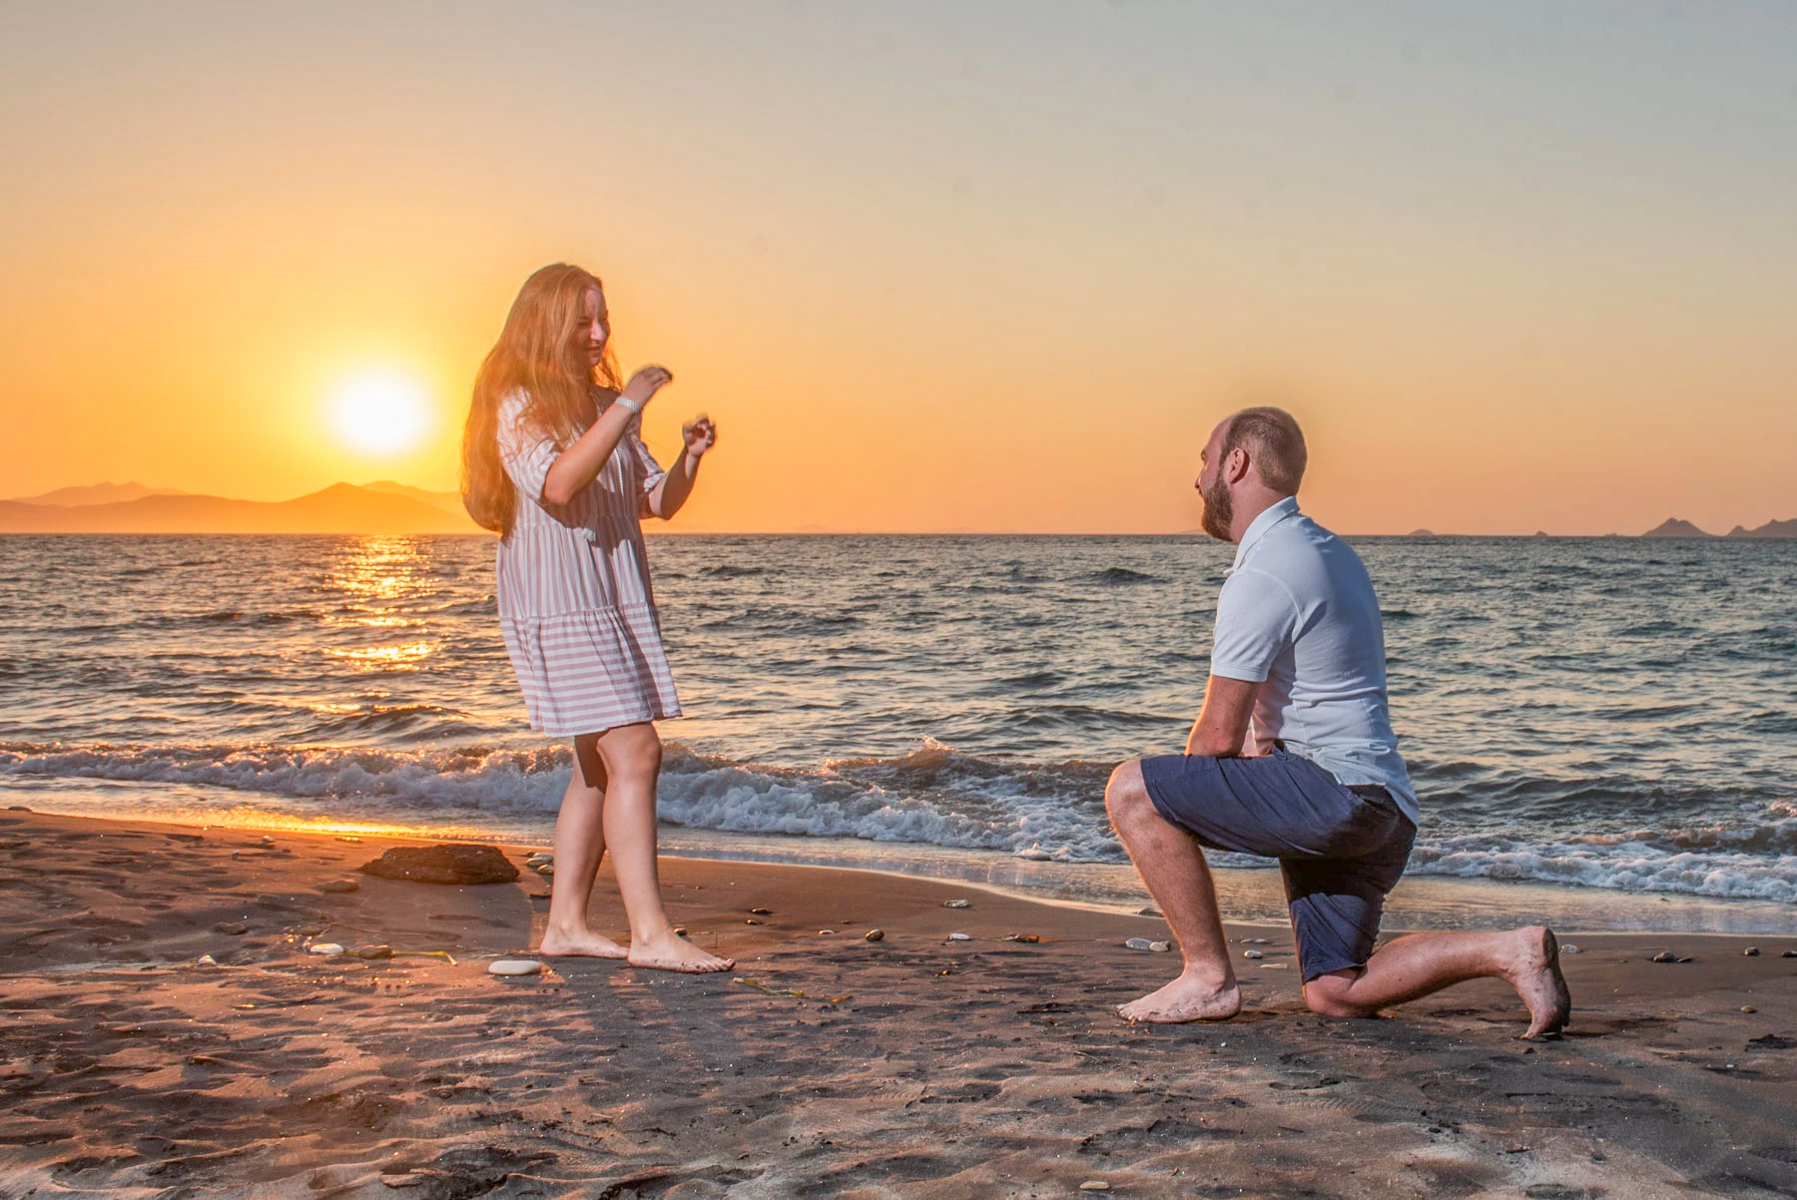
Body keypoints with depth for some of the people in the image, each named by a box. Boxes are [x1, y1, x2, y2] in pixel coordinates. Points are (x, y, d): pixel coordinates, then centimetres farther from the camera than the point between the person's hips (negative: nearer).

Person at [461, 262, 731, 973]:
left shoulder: (605, 406, 17)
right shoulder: (518, 405, -5)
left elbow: (657, 502, 16)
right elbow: (557, 486, -23)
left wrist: (689, 457, -3)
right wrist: (626, 409, -23)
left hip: (618, 601, 8)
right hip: (557, 604, -8)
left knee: (599, 767, 9)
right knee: (633, 755, -16)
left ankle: (565, 923, 17)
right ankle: (651, 934, -16)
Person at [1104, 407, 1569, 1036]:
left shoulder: (1263, 575, -14)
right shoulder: (1328, 551, 19)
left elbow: (1219, 735, -14)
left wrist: (1170, 810, 6)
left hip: (1333, 790, -10)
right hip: (1383, 811, 10)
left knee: (1129, 789, -12)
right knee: (1335, 994, 16)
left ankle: (1208, 976, -8)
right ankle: (1508, 950, 5)